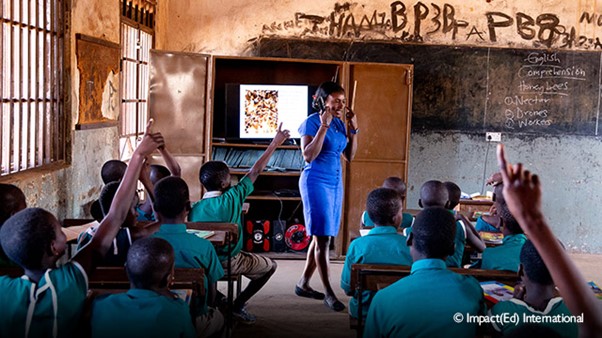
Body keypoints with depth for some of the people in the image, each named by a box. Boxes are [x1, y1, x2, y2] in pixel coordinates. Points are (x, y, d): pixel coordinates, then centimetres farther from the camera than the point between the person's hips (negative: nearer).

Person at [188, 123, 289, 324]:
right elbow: (255, 171, -9)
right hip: (230, 262, -4)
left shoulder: (195, 208, -9)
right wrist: (274, 144, 1)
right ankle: (238, 305, 8)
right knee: (270, 266, 17)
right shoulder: (232, 198, -18)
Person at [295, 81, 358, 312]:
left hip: (335, 183, 8)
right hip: (316, 182, -8)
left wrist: (353, 130, 1)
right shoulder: (312, 122, -11)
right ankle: (328, 293, -4)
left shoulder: (339, 123, 9)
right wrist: (324, 126, -23)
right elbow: (308, 156, -21)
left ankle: (303, 284, 23)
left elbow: (349, 156, 11)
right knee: (323, 238, -8)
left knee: (321, 236, 11)